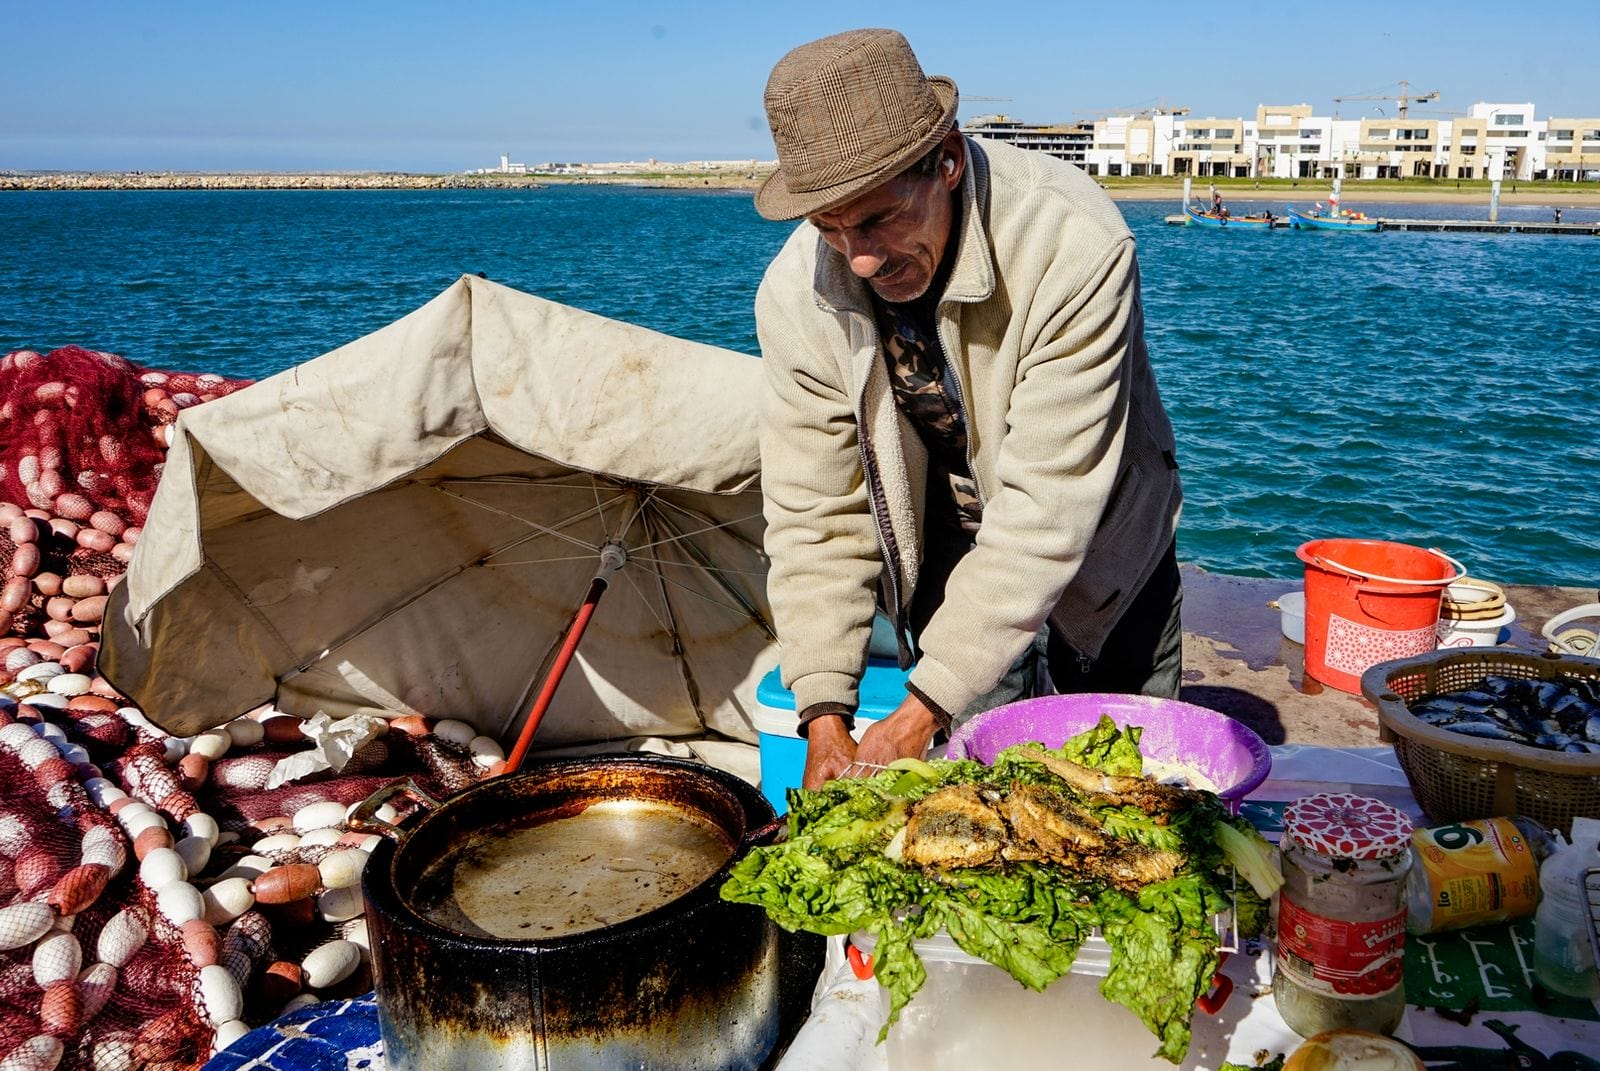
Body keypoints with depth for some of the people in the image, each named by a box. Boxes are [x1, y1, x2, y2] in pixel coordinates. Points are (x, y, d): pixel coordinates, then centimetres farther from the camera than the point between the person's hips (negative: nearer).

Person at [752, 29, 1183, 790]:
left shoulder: (1073, 244, -34)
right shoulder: (795, 293, -22)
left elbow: (1049, 505, -35)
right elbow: (815, 516, -17)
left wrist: (925, 706, -36)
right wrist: (824, 716, -25)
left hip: (1099, 549, -1)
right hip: (947, 551, 2)